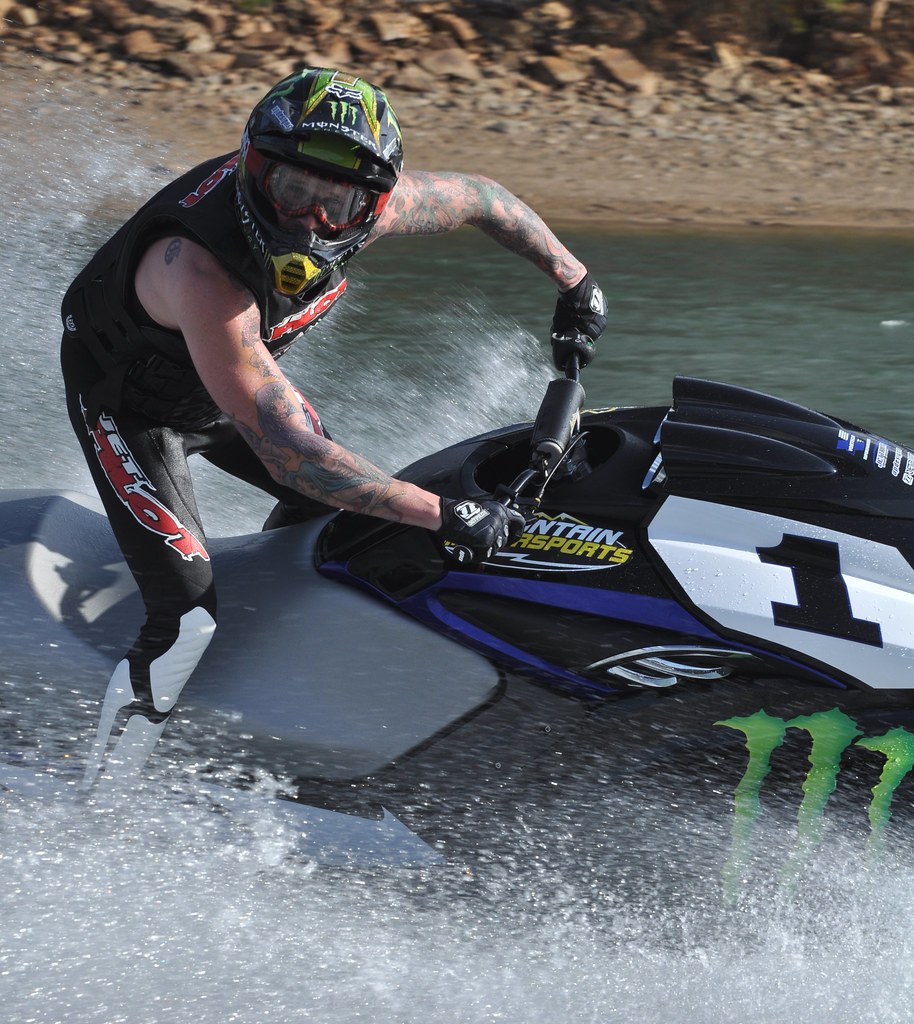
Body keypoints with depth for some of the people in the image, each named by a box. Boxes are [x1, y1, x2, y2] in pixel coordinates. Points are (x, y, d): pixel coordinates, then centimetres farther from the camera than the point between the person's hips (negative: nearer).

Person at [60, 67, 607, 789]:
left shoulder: (371, 203, -27)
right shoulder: (201, 270, -46)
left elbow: (482, 198, -5)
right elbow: (289, 453, -47)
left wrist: (574, 280, 3)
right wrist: (445, 515, -43)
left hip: (230, 382, 7)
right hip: (129, 401, -7)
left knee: (333, 508, 22)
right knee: (187, 621, -15)